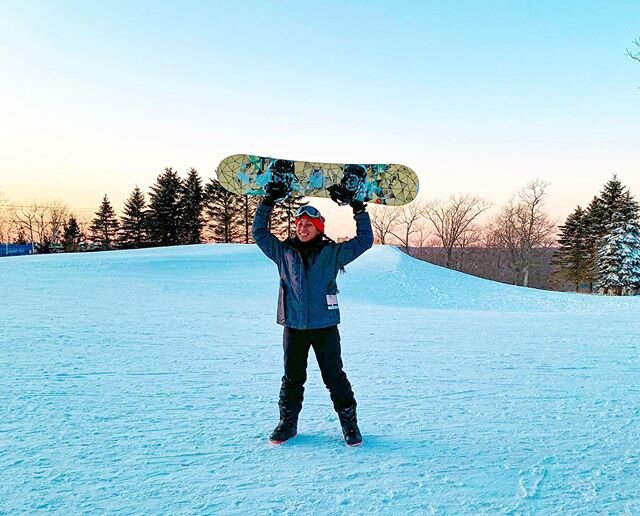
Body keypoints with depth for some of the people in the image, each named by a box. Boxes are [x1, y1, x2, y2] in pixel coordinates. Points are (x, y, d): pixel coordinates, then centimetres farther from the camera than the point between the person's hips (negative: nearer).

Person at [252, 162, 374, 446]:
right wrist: (268, 201, 3)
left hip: (325, 325, -2)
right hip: (293, 326, 2)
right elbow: (259, 232, 10)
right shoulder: (283, 252, 5)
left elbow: (364, 241, 3)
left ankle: (349, 423, 17)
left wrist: (360, 212, -2)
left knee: (334, 376, 4)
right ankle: (287, 423, 25)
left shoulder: (332, 253, 0)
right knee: (292, 377, 12)